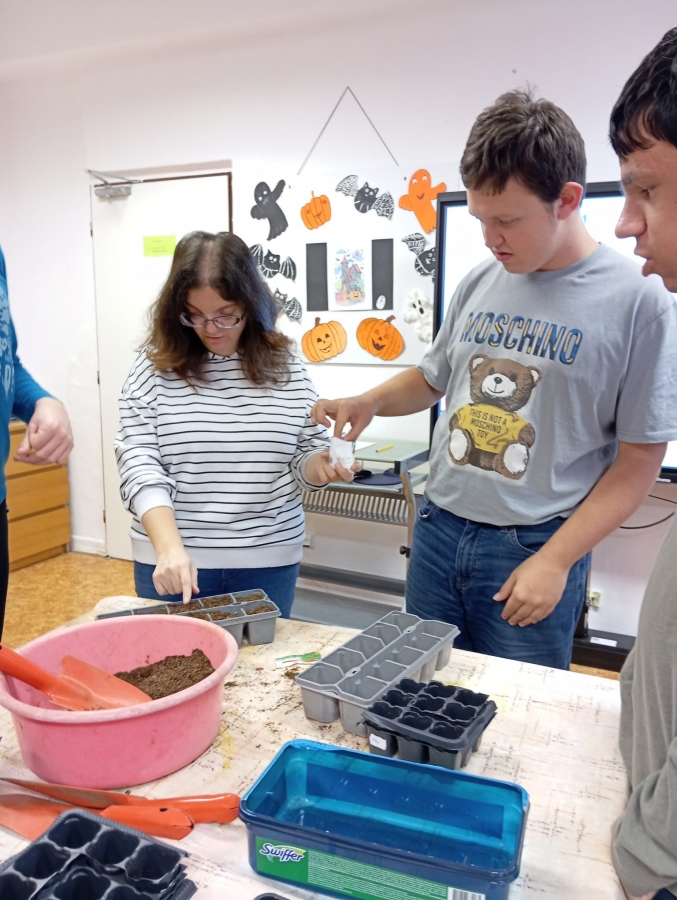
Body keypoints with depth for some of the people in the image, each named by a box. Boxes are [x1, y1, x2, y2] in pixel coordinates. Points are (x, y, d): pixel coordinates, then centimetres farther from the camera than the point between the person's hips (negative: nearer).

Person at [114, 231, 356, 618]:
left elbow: (306, 456, 7)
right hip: (172, 559, -1)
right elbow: (139, 464, -11)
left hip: (268, 561, 2)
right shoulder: (155, 367, -6)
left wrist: (320, 466, -16)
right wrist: (170, 548, -23)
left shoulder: (286, 368, -1)